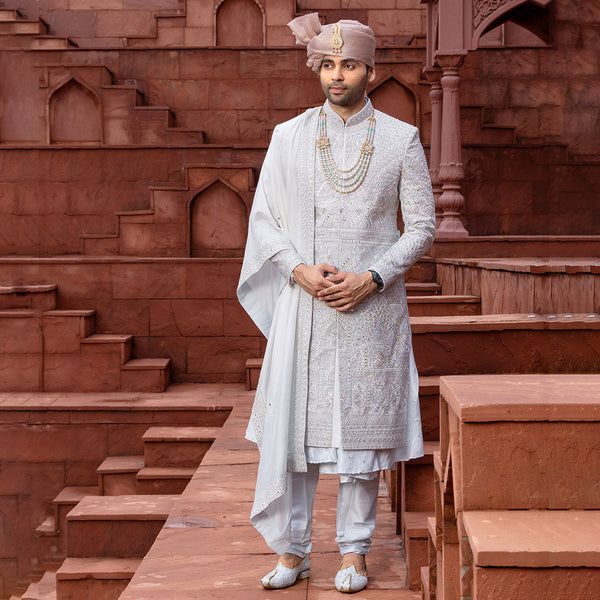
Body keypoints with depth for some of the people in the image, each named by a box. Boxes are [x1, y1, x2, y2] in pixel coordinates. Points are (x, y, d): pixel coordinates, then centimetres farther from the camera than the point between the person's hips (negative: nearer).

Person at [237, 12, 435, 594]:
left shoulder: (401, 139, 3)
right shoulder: (289, 136, 6)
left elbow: (422, 225, 3)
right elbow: (263, 218, 6)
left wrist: (372, 278, -11)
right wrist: (301, 270, -10)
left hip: (373, 306, -1)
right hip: (304, 304, 1)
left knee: (362, 424, 3)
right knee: (291, 422, 1)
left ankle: (354, 551, 15)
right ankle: (291, 551, 13)